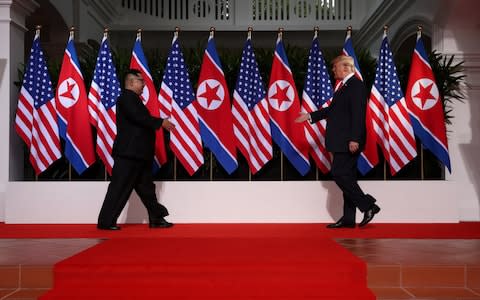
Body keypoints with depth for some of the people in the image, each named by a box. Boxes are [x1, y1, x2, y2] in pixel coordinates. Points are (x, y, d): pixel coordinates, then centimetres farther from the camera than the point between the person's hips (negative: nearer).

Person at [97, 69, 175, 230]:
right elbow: (139, 118, -23)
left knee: (146, 187, 12)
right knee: (120, 188, -5)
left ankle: (156, 218, 19)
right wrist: (160, 122, -16)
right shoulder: (127, 97, -11)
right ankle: (106, 222, 3)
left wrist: (158, 124, 6)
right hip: (128, 153, -11)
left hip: (137, 154, 11)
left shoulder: (133, 99, 20)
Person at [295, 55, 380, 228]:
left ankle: (368, 205, -3)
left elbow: (358, 115, -19)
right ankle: (348, 219, 14)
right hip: (342, 142, 10)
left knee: (339, 174, -11)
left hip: (348, 142, -10)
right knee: (346, 177, 9)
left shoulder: (356, 85, -11)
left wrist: (354, 139, -25)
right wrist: (310, 116, 25)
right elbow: (332, 110, 25)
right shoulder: (344, 86, 19)